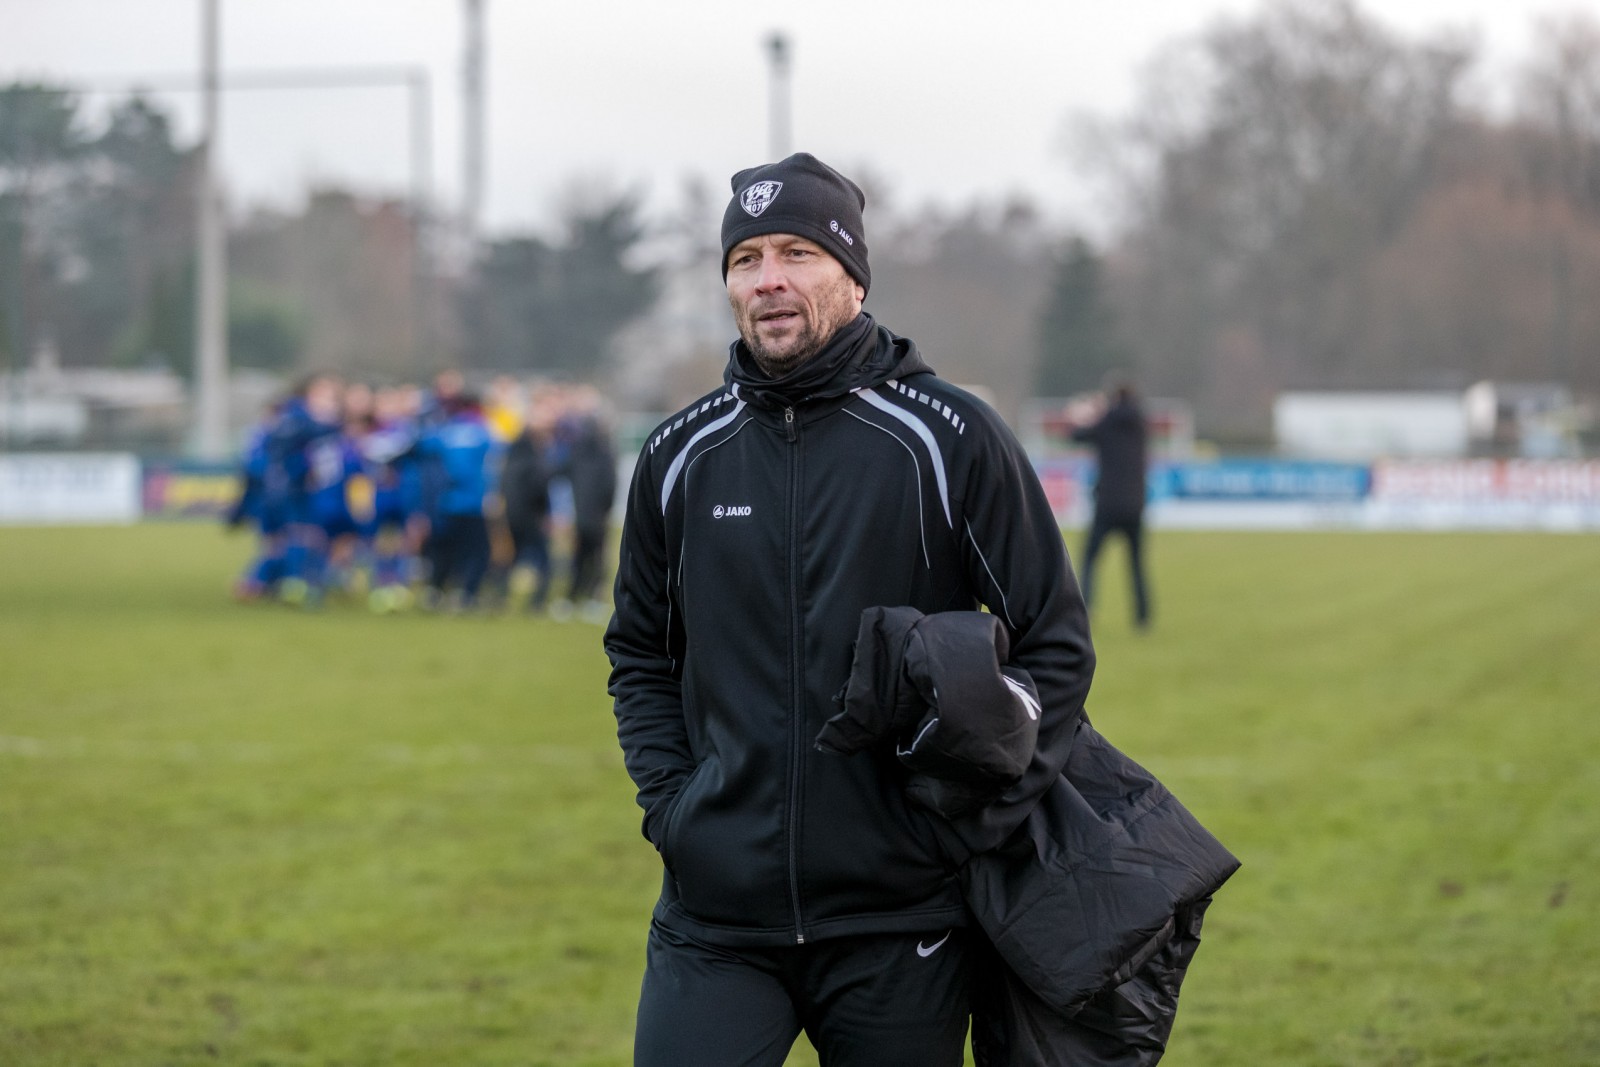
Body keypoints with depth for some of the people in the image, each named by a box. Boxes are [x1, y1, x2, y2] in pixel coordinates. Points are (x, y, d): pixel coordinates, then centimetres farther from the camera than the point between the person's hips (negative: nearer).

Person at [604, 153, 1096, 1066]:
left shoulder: (948, 437, -3)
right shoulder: (680, 458, 6)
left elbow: (1057, 642, 0)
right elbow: (641, 654, 20)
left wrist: (971, 824, -7)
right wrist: (668, 799, 5)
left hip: (898, 924, -2)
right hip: (716, 913, 2)